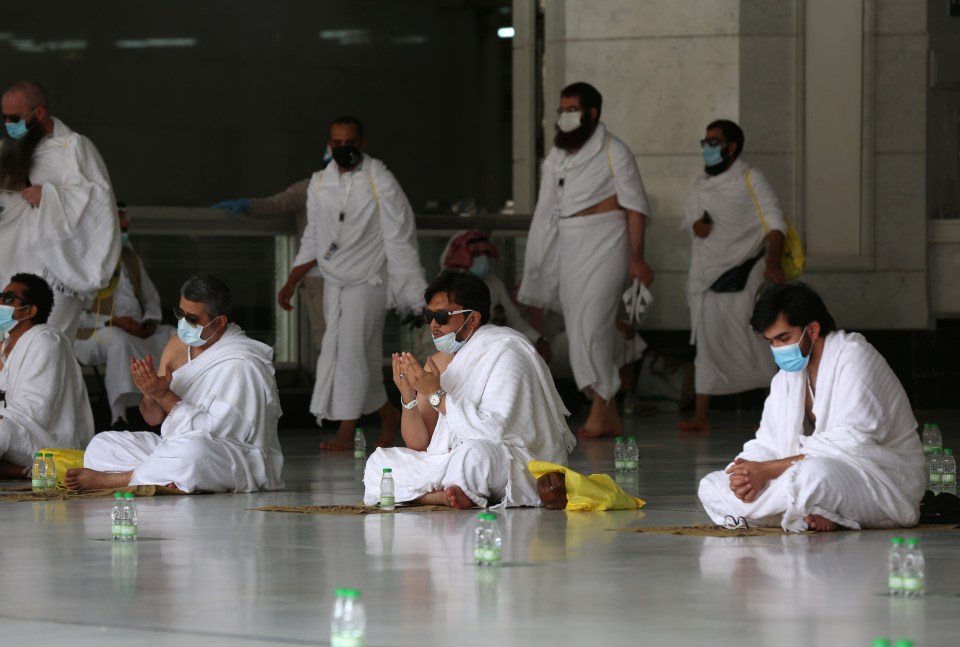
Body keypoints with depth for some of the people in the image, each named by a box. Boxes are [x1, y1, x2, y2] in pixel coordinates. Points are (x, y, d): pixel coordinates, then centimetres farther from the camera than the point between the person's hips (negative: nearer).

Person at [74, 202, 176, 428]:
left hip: (138, 331, 7)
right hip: (94, 333, -7)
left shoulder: (131, 258, 20)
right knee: (119, 339, -40)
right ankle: (118, 419, -50)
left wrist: (151, 320, 1)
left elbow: (151, 298, 25)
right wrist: (113, 321, -21)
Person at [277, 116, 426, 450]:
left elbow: (399, 241, -11)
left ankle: (346, 432, -9)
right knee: (334, 350, 7)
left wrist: (416, 297, -14)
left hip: (367, 281, -6)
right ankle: (388, 414, 24)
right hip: (334, 281, 6)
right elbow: (313, 239, 15)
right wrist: (291, 283, 11)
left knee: (352, 350, -13)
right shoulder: (320, 183, 6)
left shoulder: (380, 182, -10)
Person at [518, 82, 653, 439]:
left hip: (604, 248, -7)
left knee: (590, 328, -15)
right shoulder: (557, 157, 15)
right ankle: (609, 417, 9)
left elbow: (636, 206, -6)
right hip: (567, 249, 7)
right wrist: (531, 269, 12)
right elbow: (546, 213, 15)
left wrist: (636, 258, -13)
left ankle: (599, 411, -12)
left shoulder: (613, 152, -2)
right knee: (580, 332, 4)